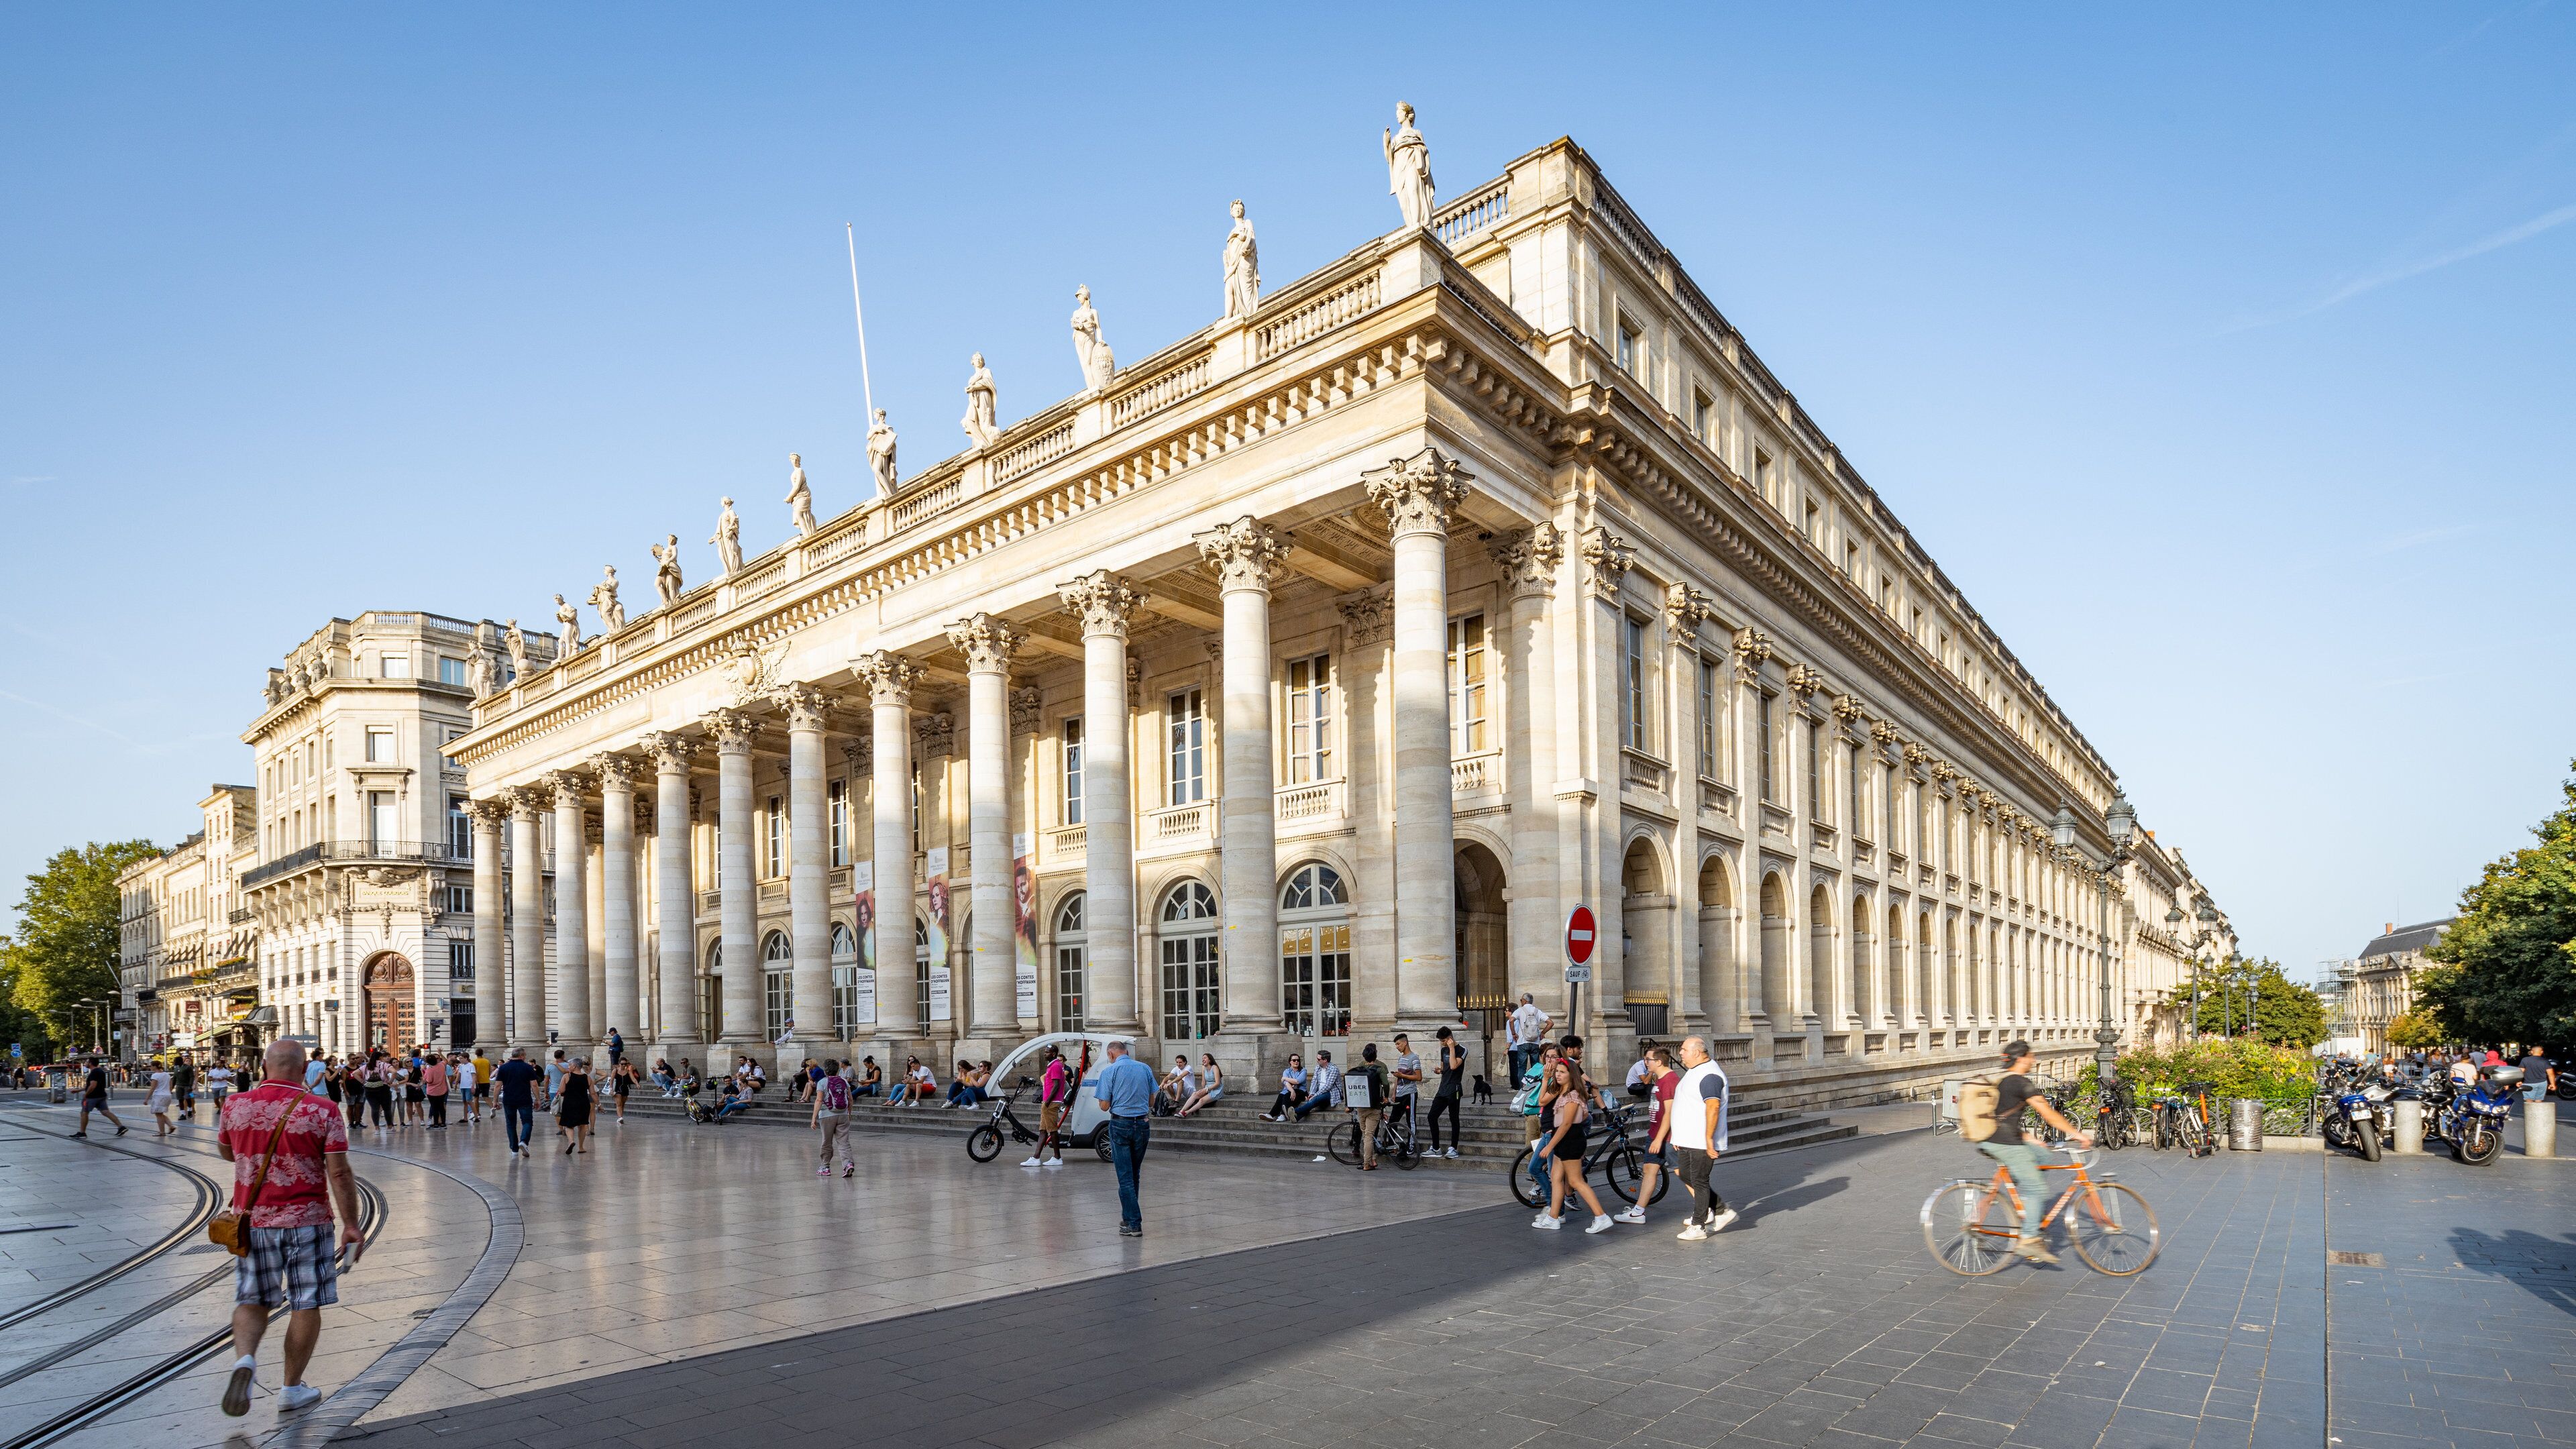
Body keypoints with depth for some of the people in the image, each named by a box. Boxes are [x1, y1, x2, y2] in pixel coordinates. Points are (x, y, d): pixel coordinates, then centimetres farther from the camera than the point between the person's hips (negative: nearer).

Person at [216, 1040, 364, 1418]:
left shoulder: (235, 1107, -3)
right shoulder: (322, 1110, -12)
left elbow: (226, 1152, 17)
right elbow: (339, 1173, -13)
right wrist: (351, 1225, -6)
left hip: (252, 1220, 3)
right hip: (306, 1220, -3)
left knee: (252, 1301, 16)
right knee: (306, 1305, 9)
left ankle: (244, 1358, -10)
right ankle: (292, 1389, 16)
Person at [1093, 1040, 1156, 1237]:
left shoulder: (1110, 1071, -6)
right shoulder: (1145, 1069, 7)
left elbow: (1105, 1105, -7)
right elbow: (1152, 1101, 12)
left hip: (1121, 1125, -4)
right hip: (1143, 1124, 4)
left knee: (1125, 1177, -1)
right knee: (1135, 1175, 17)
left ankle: (1134, 1224, -5)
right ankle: (1128, 1217, 26)